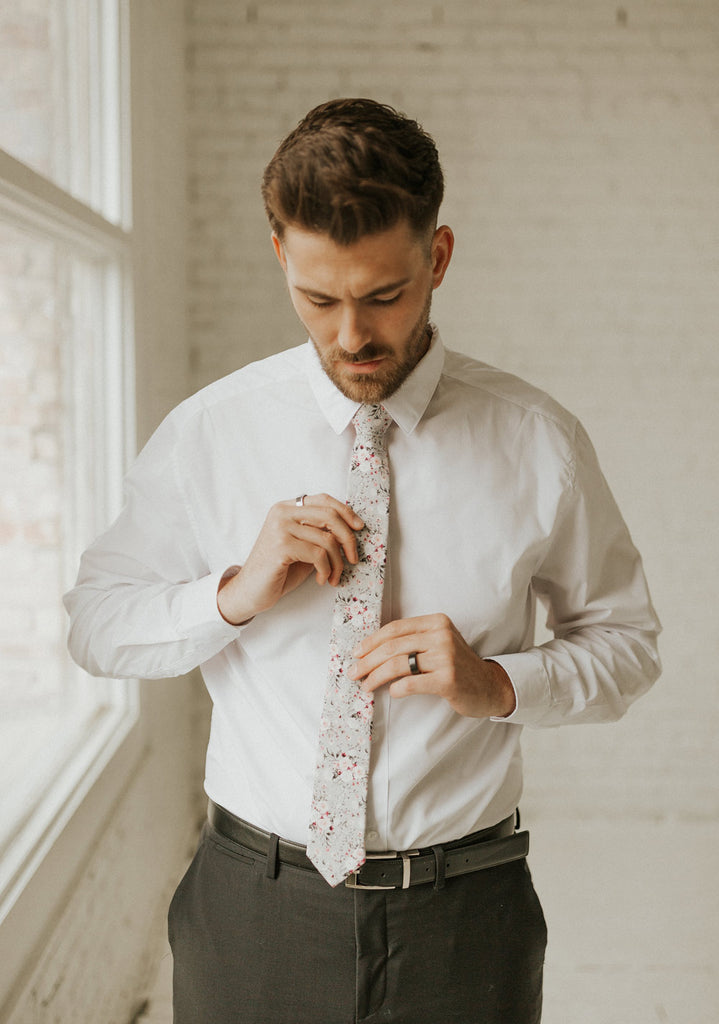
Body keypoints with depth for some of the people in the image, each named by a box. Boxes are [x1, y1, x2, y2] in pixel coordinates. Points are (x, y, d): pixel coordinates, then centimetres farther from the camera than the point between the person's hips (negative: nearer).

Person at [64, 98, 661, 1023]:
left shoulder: (539, 443, -5)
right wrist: (232, 594, -16)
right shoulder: (205, 435, -5)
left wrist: (499, 682, -15)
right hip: (256, 906, 0)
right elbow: (94, 624, 2)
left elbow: (626, 641, 4)